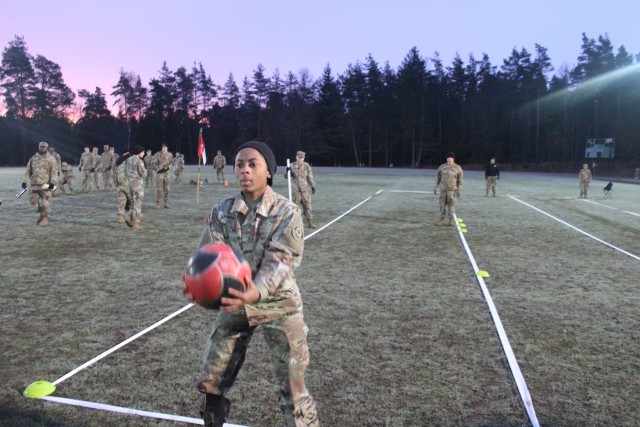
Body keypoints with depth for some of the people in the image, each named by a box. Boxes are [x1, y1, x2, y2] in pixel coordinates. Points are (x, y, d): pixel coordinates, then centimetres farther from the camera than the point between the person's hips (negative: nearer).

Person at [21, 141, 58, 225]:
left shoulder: (51, 159, -1)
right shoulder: (33, 158, 13)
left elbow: (54, 172, -7)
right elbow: (28, 171, 15)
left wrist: (52, 183, -17)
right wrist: (24, 181, 6)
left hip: (46, 185, -5)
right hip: (34, 184, 5)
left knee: (45, 202, -5)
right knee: (33, 200, 2)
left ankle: (45, 218, 8)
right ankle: (42, 212, 26)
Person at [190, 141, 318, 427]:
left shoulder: (287, 212, -14)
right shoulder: (221, 212, -4)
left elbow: (279, 262, -24)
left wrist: (255, 292, -44)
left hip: (278, 304, -3)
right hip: (234, 301, 4)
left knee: (292, 387, 5)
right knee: (212, 381, 14)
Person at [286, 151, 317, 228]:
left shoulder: (306, 165, 1)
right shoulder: (292, 166, 0)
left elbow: (310, 176, 6)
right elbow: (286, 176, 0)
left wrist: (313, 186, 2)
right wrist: (287, 171, -21)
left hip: (305, 189, 1)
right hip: (295, 189, 0)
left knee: (307, 205, 2)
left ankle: (310, 222, 10)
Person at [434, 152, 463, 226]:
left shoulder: (458, 168, 1)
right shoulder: (442, 167, 7)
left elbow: (460, 180, 2)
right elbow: (438, 177, 13)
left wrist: (459, 190, -4)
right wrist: (436, 187, 7)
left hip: (452, 190, -2)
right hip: (443, 189, 2)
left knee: (451, 205, -2)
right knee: (442, 205, 4)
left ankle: (451, 220, 9)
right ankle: (442, 220, 12)